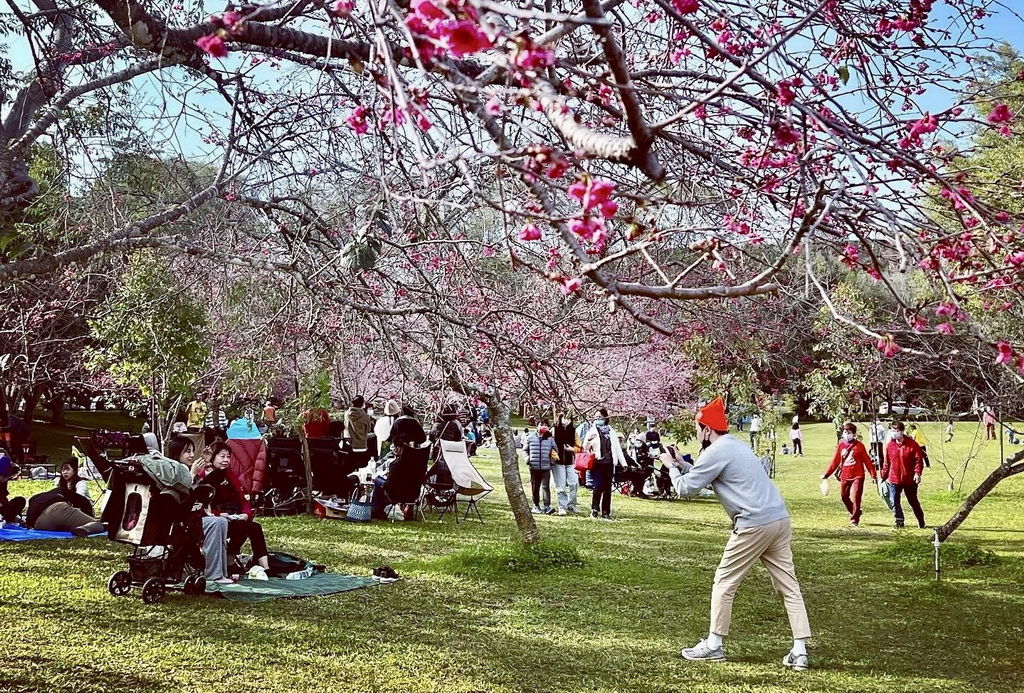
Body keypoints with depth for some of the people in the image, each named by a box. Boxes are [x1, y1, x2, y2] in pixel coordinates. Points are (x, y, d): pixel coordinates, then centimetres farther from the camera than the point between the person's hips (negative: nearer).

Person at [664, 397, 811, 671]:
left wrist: (672, 467, 13)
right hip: (780, 519, 9)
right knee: (789, 585, 7)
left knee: (724, 582, 5)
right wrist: (683, 465, 29)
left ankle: (714, 645, 14)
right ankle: (800, 652, 6)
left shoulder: (715, 452, -8)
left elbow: (686, 488, -3)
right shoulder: (737, 445, 21)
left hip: (754, 525, -9)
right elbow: (707, 476, 33)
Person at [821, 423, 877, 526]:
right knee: (844, 497, 10)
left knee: (855, 497, -9)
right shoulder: (841, 445, 5)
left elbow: (867, 461, -3)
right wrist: (826, 474, 5)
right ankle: (855, 513, 33)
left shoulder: (859, 445, -5)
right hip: (844, 477, 4)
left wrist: (873, 475, -6)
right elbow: (835, 461, 8)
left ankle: (854, 519, 2)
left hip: (857, 476, -4)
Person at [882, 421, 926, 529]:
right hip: (894, 479, 3)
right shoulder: (890, 445, 2)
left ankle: (921, 521, 29)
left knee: (913, 501, 11)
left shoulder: (912, 444, -9)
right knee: (895, 502, 0)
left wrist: (917, 473, -20)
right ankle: (899, 522, 11)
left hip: (909, 480, -3)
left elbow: (919, 460, -9)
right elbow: (887, 463, 8)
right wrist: (884, 476, 8)